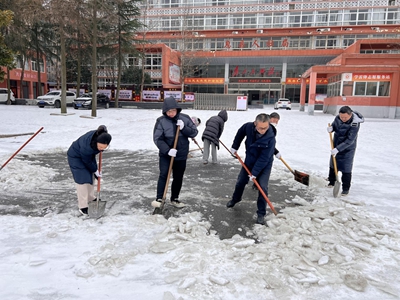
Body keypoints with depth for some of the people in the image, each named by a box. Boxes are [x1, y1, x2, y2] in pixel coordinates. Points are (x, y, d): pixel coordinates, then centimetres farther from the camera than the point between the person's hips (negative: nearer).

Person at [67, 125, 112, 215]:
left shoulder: (102, 136, -28)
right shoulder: (86, 146, -43)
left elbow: (103, 127, -1)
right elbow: (87, 161, -25)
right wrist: (95, 170, -12)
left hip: (89, 155, 7)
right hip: (76, 157, -7)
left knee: (91, 176, 13)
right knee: (82, 179, -12)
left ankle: (90, 198, 33)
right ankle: (83, 206, -5)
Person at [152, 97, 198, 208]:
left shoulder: (185, 118, -5)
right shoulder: (161, 121, -11)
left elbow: (194, 133, -2)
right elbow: (157, 139, -12)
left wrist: (184, 128, -20)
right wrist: (167, 150, -24)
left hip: (181, 155, 3)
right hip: (165, 154, -2)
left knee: (178, 178, 11)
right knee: (163, 175, -11)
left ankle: (175, 199, 27)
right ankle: (159, 199, -1)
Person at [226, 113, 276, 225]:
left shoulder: (270, 138, -34)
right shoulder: (248, 126, -23)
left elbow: (264, 159, -30)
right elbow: (240, 133, 2)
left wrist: (255, 173, -28)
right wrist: (235, 147, 4)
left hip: (264, 165, -4)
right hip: (249, 161, 4)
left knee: (263, 187, -13)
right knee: (240, 182, 16)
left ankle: (261, 214, 3)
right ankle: (235, 199, 45)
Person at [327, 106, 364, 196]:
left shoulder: (355, 123, -27)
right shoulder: (338, 118, -11)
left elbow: (349, 140, -29)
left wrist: (338, 149, -33)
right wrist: (331, 128, -16)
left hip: (348, 148, -6)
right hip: (336, 145, 6)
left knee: (346, 168, -3)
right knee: (332, 165, 17)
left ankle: (346, 188, 11)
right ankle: (331, 182, 36)